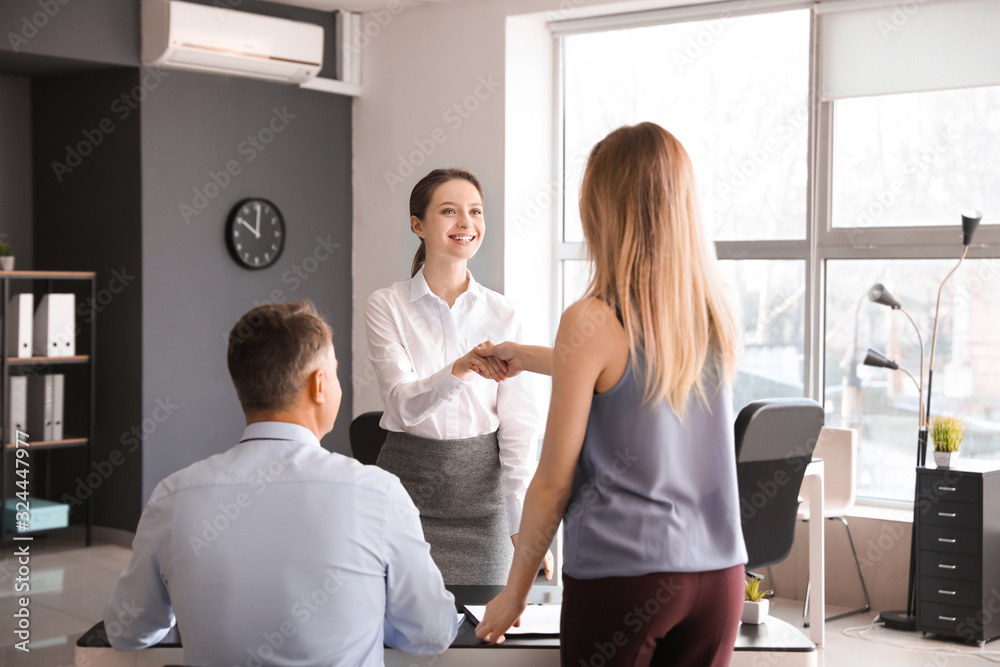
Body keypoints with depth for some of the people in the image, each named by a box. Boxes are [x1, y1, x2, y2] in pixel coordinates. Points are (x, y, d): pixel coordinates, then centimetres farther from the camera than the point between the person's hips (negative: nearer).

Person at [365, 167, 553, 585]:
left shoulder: (501, 313, 3)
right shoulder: (386, 307, -2)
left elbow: (517, 423, 0)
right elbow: (403, 405, -14)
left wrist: (525, 521, -8)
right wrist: (461, 368, -33)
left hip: (481, 485, 2)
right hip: (408, 478, -1)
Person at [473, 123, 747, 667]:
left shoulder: (592, 321, -12)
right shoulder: (716, 315, 3)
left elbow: (553, 483, -7)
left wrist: (514, 592, 6)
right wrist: (527, 357, 38)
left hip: (623, 571, -5)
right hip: (718, 569, 5)